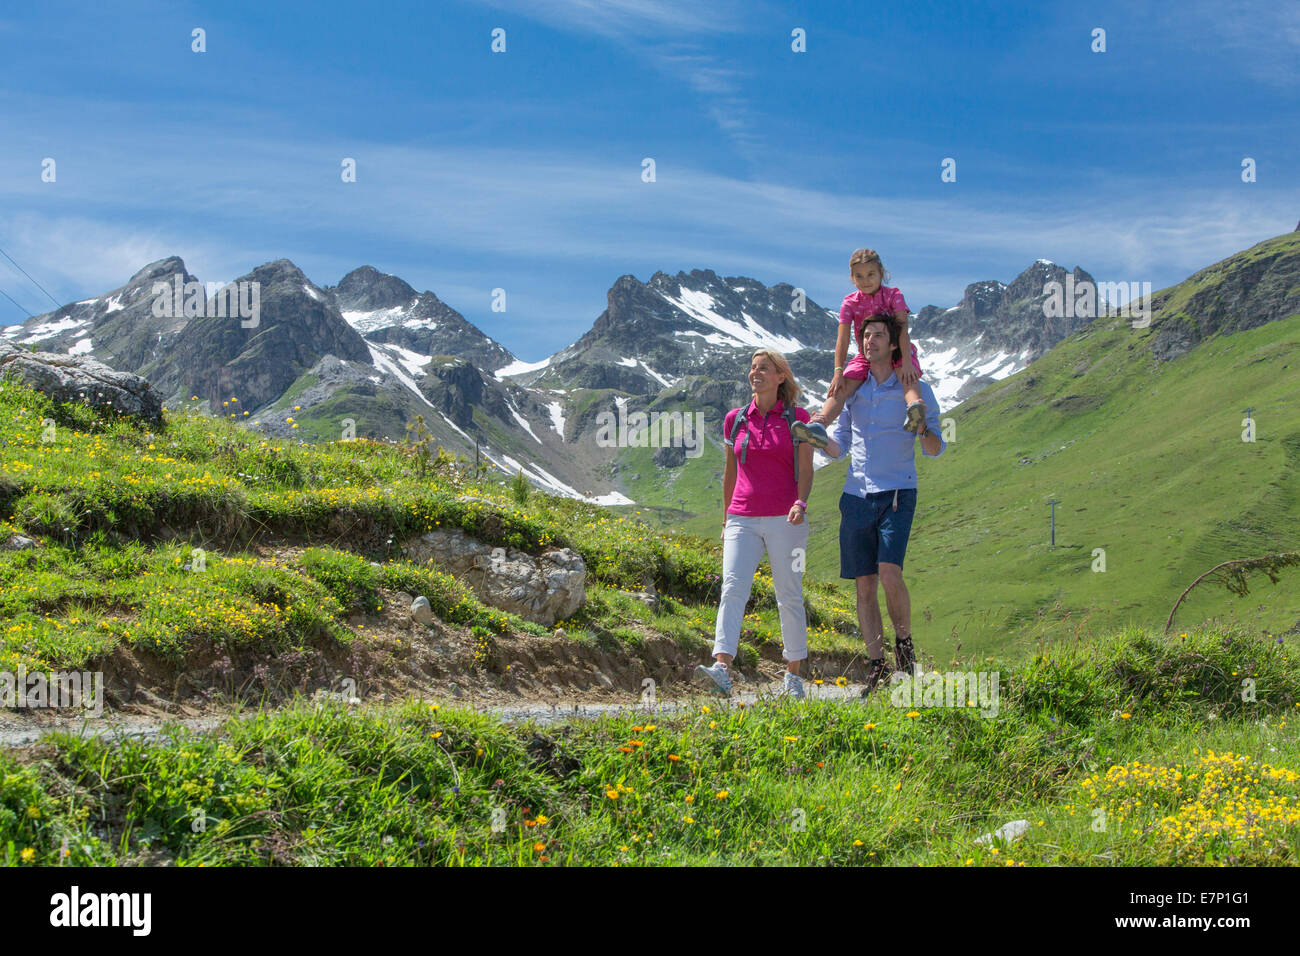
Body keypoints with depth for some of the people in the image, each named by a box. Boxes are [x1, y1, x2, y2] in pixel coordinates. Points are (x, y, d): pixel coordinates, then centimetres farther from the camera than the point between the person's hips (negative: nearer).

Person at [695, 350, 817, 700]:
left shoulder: (797, 418, 2)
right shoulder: (735, 419, 11)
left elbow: (806, 472, 0)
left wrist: (800, 504, -19)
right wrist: (726, 519, 20)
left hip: (784, 520, -2)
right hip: (743, 520, 2)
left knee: (789, 597, 3)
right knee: (733, 589, -14)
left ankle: (793, 675, 15)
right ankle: (722, 670, -26)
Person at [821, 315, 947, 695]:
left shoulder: (915, 389, 2)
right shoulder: (853, 390, 12)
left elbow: (935, 450, 2)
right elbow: (838, 447, 17)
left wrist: (922, 428, -20)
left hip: (897, 495, -4)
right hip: (856, 496, 4)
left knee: (889, 574, -20)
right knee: (864, 584, 2)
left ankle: (903, 640, 5)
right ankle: (876, 666, 9)